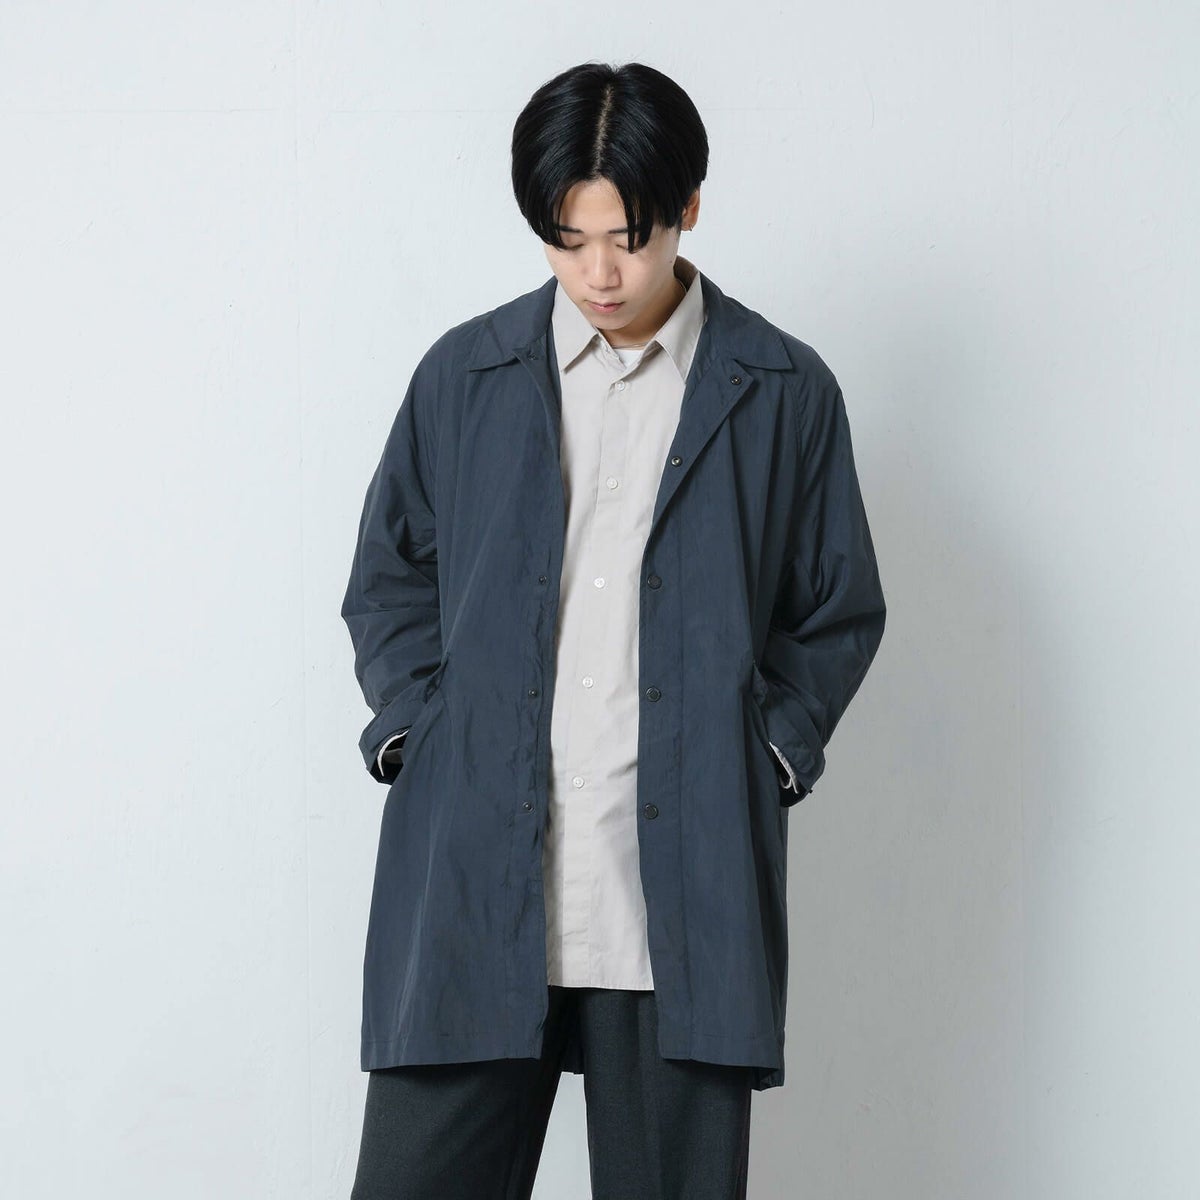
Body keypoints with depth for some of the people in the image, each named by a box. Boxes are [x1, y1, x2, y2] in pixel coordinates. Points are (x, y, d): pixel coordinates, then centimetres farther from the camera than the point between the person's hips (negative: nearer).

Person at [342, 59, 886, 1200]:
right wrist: (421, 727, 4)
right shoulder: (464, 376, 8)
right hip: (472, 886, 1)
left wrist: (770, 751, 2)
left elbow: (840, 611, 14)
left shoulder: (784, 393, 5)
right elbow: (386, 582, 17)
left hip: (685, 892, -1)